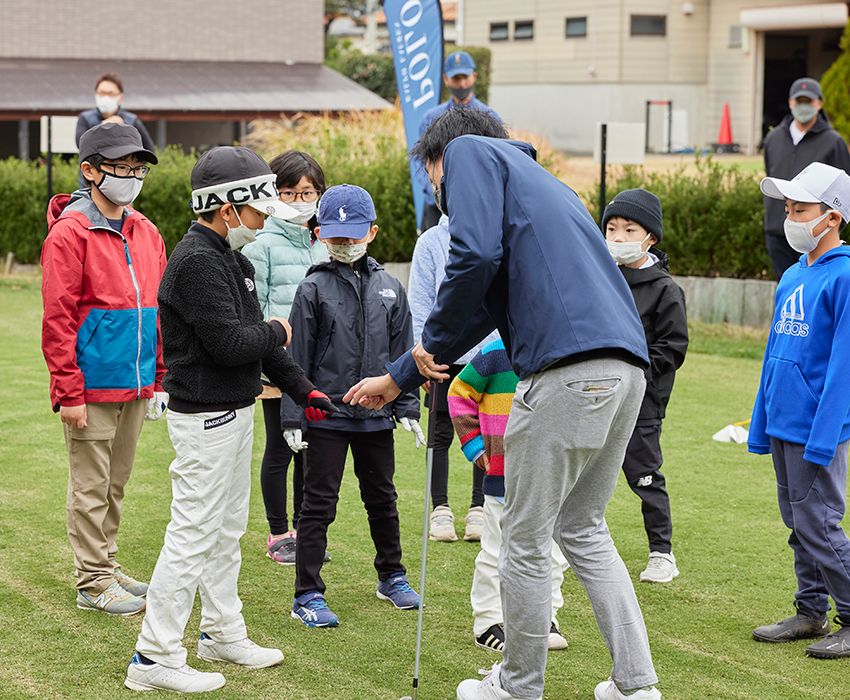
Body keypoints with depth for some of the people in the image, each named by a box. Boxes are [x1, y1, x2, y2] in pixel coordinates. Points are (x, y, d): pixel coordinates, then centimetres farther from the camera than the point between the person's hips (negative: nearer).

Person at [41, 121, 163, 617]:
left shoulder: (147, 234, 11)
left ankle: (108, 564, 27)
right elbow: (58, 319, -13)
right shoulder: (70, 233, -11)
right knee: (91, 487, 1)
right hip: (93, 385, -7)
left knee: (117, 482, 15)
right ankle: (94, 581, 9)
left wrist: (160, 379, 14)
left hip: (136, 387, 7)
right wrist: (68, 391, -15)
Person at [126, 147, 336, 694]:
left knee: (227, 530, 19)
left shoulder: (232, 258, 13)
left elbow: (254, 337, 18)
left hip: (235, 413, 10)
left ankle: (223, 633, 31)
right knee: (193, 536, -8)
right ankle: (155, 658, -3)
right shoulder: (197, 262, -20)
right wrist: (277, 332, -7)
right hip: (206, 418, -10)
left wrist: (302, 388, 13)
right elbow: (229, 342, -26)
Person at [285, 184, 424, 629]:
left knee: (382, 498, 18)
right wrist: (293, 417, -9)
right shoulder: (314, 289, -5)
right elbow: (297, 358, -5)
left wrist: (407, 408, 5)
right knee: (319, 503, 0)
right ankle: (308, 595, 4)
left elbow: (403, 353, 9)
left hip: (376, 414, 4)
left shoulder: (389, 288, 4)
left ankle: (391, 576, 34)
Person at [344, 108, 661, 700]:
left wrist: (433, 342, 3)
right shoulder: (532, 179, 33)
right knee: (583, 528, 20)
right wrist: (399, 378, 40)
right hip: (627, 367, 9)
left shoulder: (470, 151, 8)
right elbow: (480, 310, 34)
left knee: (525, 539, 5)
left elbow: (477, 255, -12)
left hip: (569, 369, -9)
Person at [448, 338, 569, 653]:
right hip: (504, 474, -4)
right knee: (497, 550, 2)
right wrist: (475, 445, -4)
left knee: (552, 550, 10)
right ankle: (488, 622, 12)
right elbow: (459, 394, 0)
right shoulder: (496, 354, -9)